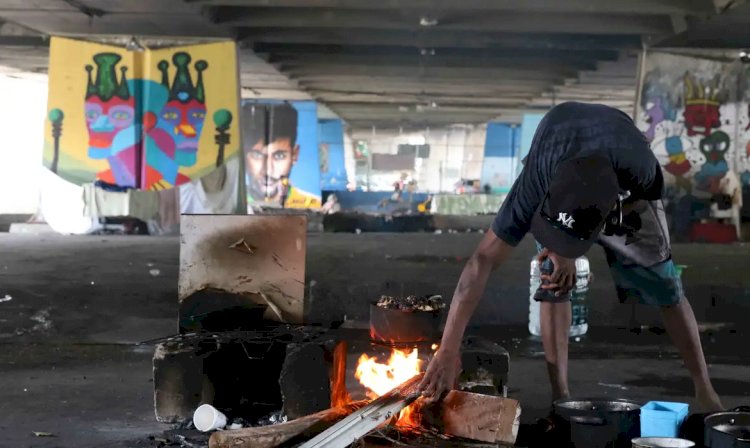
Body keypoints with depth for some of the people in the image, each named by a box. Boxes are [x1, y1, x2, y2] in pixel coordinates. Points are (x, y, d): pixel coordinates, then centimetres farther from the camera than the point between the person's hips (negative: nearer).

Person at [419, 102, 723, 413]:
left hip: (629, 194, 0)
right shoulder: (535, 183, -43)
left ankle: (704, 390, 8)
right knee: (554, 281, -17)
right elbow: (482, 262, -43)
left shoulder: (640, 170, -44)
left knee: (662, 283, -5)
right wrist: (448, 351, -45)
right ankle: (560, 396, -9)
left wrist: (569, 253, -30)